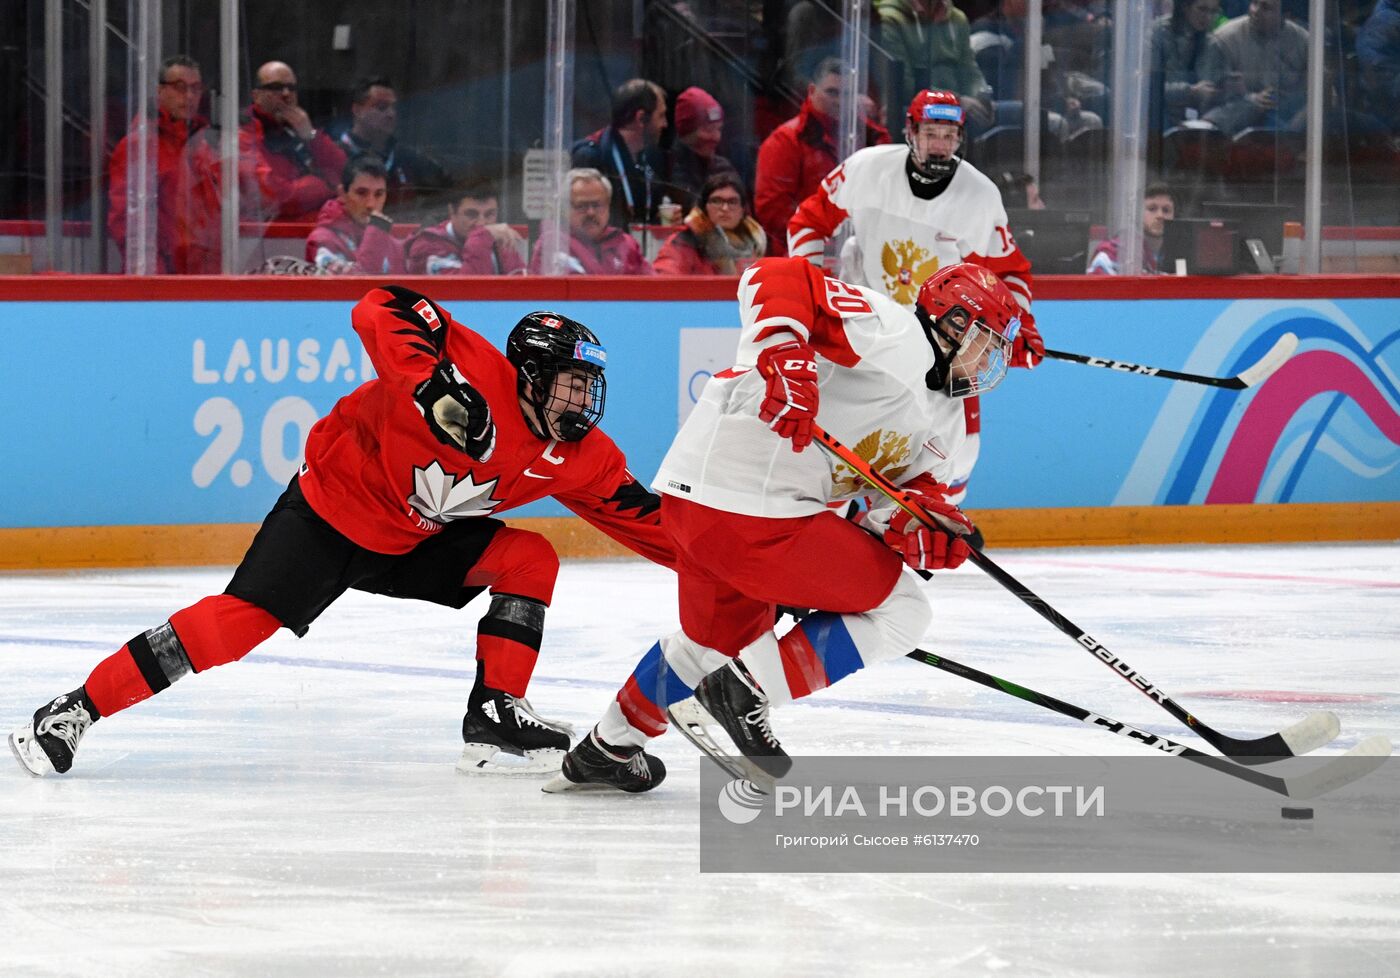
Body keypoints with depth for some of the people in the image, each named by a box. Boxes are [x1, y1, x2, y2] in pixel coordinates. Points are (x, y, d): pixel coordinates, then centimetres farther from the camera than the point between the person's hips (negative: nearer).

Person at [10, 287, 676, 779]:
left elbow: (631, 509, 6)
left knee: (528, 559, -8)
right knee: (240, 620, -19)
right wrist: (434, 381, -44)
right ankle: (77, 711, -16)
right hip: (333, 508, -7)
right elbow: (382, 310, -32)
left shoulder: (577, 457, -3)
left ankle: (496, 713, -5)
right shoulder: (482, 375, -24)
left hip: (417, 543, 7)